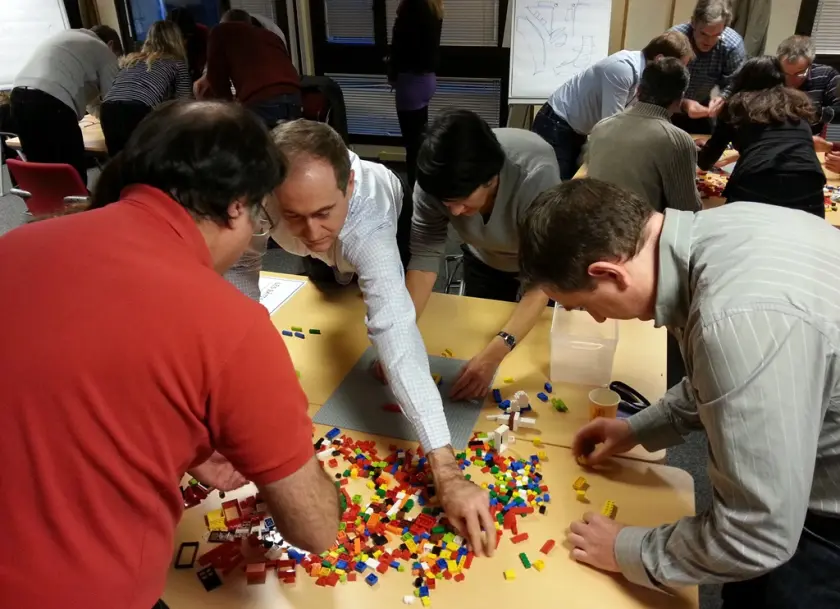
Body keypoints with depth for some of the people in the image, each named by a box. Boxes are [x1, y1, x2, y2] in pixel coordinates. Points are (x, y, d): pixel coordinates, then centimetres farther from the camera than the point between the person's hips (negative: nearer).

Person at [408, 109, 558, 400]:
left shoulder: (535, 174, -43)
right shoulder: (437, 178, -33)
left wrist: (494, 353, -53)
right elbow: (425, 253, -27)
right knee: (477, 354, 19)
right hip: (484, 258, 3)